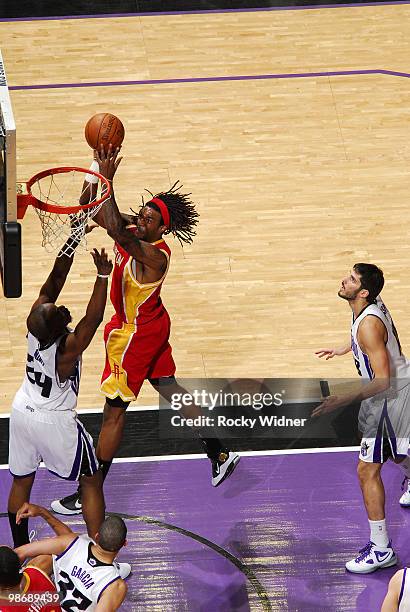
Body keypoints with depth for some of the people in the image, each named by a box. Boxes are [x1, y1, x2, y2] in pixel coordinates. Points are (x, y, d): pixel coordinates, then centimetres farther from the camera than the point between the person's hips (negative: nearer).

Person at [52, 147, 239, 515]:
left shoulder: (154, 254, -32)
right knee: (170, 390, 21)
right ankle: (220, 456, 32)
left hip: (136, 334, -10)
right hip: (152, 326, 10)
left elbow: (114, 230, -48)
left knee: (114, 411, 0)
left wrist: (107, 181, -47)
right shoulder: (134, 232, -6)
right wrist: (92, 184, -26)